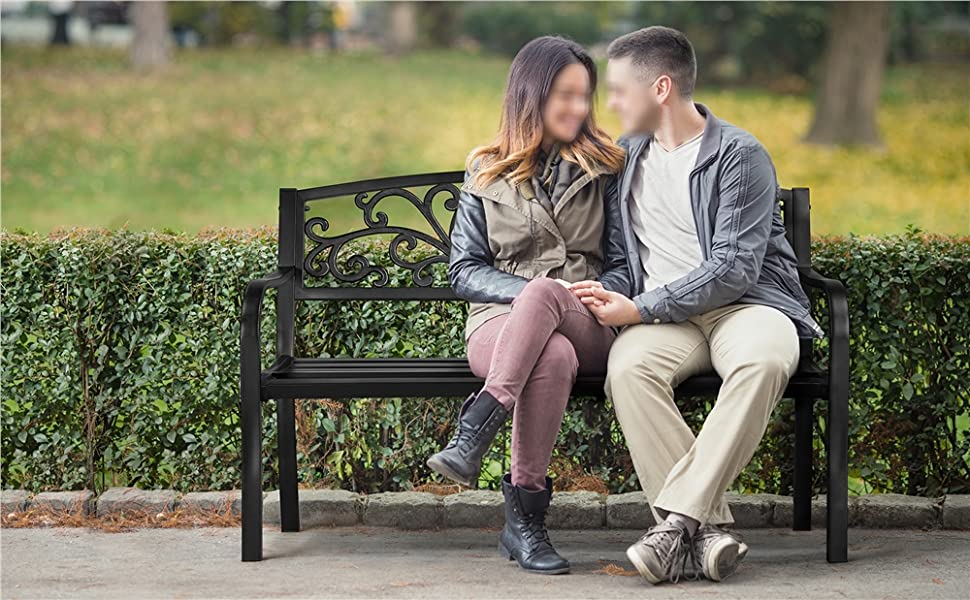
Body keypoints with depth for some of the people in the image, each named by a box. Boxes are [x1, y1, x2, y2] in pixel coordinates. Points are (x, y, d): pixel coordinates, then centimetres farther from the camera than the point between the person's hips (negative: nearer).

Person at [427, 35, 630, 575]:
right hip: (501, 320, 0)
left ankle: (475, 432, -44)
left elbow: (623, 267, 11)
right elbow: (464, 270, 10)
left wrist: (545, 294, -10)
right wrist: (526, 290, -11)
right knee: (554, 356, -39)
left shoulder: (603, 169, 17)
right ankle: (527, 517, -36)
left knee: (544, 294, -39)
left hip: (589, 327, 0)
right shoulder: (486, 175, 17)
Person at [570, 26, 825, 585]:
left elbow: (733, 269, -12)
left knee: (763, 361, -39)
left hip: (745, 302, -4)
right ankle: (709, 527, -36)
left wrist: (639, 309, -15)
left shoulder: (741, 155, -3)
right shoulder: (628, 155, 18)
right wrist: (612, 301, 19)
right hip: (664, 315, 4)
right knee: (628, 368, -32)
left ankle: (679, 516, -39)